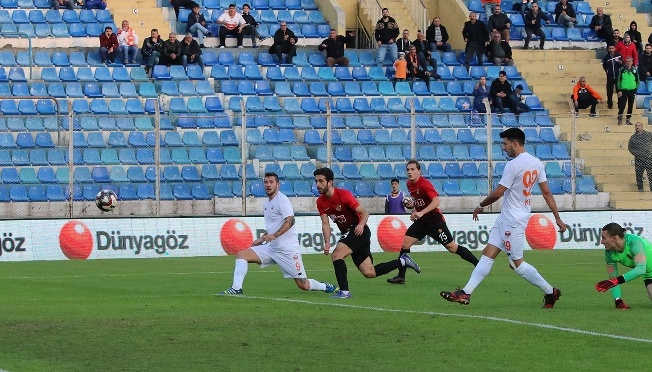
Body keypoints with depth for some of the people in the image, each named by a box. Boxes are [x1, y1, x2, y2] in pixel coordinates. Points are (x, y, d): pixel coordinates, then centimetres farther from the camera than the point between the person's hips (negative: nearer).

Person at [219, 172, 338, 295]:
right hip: (271, 248, 8)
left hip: (287, 247, -8)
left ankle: (326, 287, 22)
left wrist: (274, 235, -34)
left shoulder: (282, 200, -10)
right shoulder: (266, 204, 16)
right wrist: (262, 239, 17)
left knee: (304, 285, -6)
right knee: (241, 255, -6)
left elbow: (290, 221, -24)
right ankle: (236, 288, -12)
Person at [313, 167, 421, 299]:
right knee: (370, 273, 6)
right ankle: (403, 261, 22)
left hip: (358, 231, -7)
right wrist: (327, 243, -17)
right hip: (347, 233, 7)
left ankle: (344, 291, -22)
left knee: (337, 255, -25)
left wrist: (361, 225, -34)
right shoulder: (321, 202, 0)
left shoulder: (343, 194, -17)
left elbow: (364, 212, -14)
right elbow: (325, 224, -2)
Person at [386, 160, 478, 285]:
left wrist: (421, 213, -42)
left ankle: (479, 264, 9)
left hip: (435, 220, -8)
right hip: (421, 221, 8)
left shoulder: (424, 184, -20)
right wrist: (414, 211, 9)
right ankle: (400, 277, 2)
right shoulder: (410, 184, 6)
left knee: (452, 248, -3)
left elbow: (436, 201, -33)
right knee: (405, 243, -3)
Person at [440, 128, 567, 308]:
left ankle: (550, 292, 9)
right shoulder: (536, 163, 8)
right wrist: (557, 218, 13)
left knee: (517, 263, -1)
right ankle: (465, 293, 4)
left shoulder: (513, 165, -19)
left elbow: (498, 193, -16)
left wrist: (481, 206, 1)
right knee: (488, 253, 6)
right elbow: (547, 193, 10)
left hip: (513, 220, -10)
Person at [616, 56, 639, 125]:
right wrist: (619, 90, -6)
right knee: (622, 106, -10)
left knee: (630, 106, 8)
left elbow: (637, 81, 10)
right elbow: (618, 80, 0)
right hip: (623, 90, -2)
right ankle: (620, 118, 1)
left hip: (632, 90, 2)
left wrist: (636, 90, 4)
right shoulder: (621, 70, -2)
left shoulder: (635, 70, 3)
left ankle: (628, 119, 18)